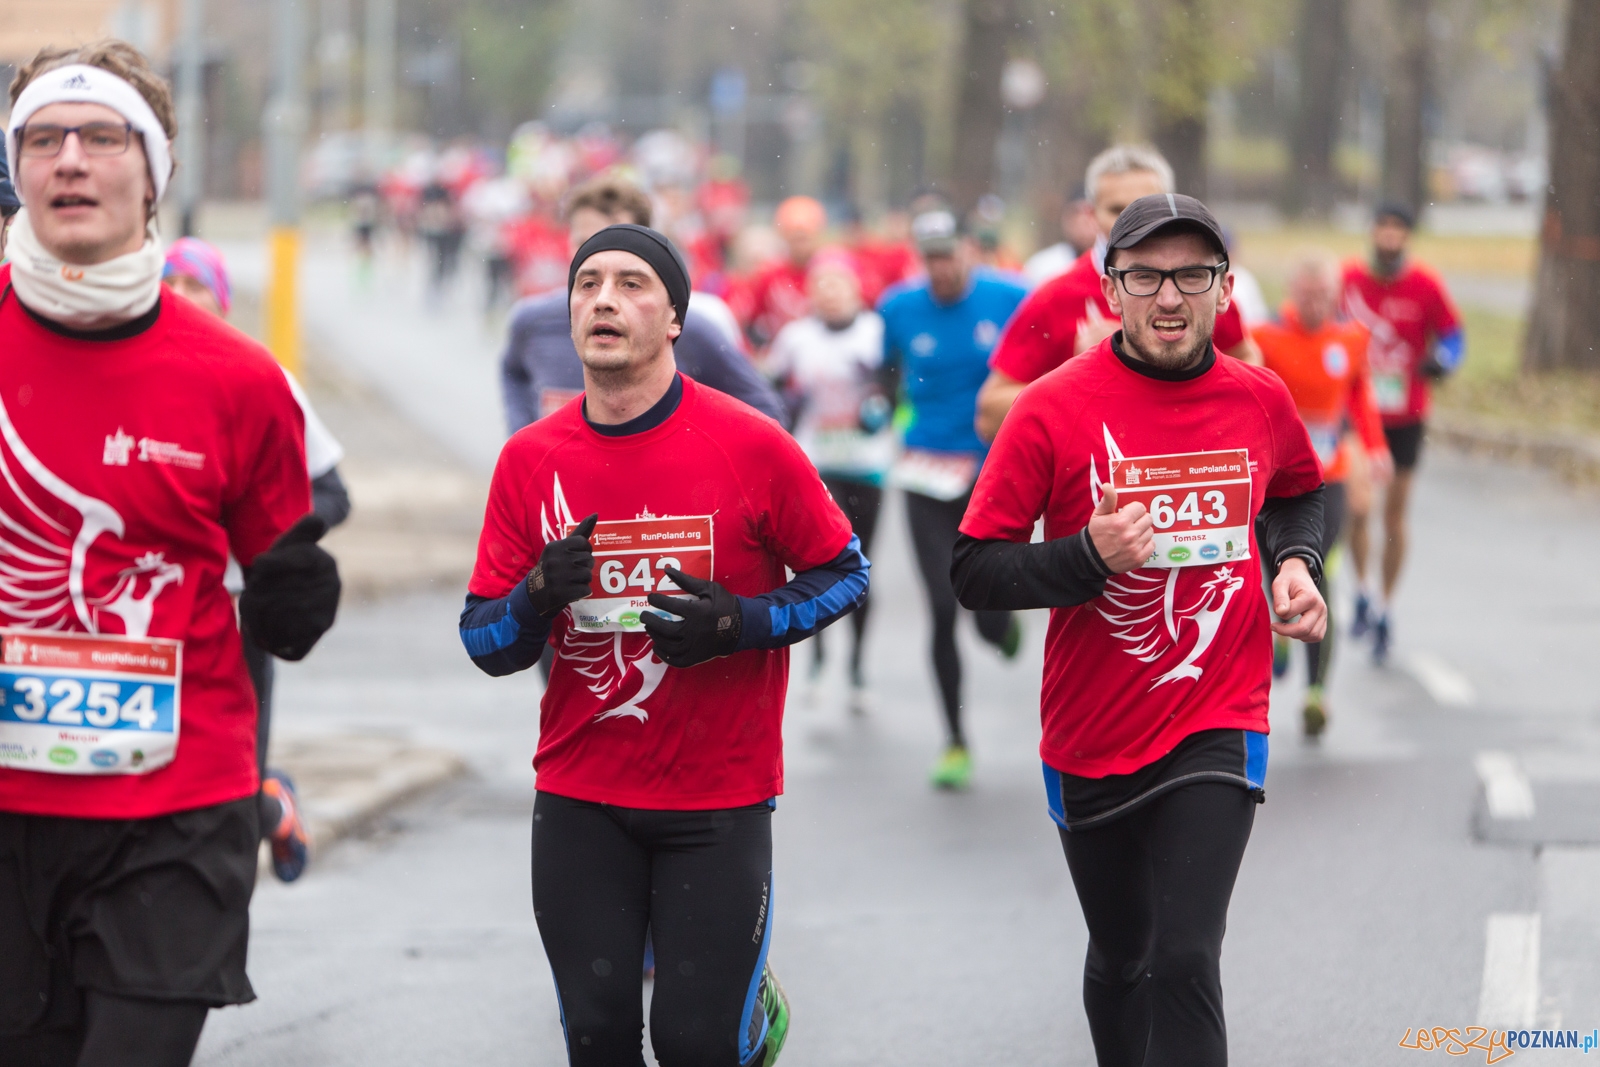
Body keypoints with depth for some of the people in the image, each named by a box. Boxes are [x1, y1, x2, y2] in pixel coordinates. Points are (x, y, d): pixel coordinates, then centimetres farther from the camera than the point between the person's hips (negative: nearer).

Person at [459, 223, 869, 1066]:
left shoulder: (751, 447, -8)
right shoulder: (530, 460, 0)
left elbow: (844, 572, 2)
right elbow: (484, 642, 4)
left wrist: (742, 623, -15)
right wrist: (538, 599, -19)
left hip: (718, 802, -2)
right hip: (579, 799, 3)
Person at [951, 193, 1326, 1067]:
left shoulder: (1259, 400, -2)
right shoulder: (1054, 408, -11)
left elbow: (1297, 494, 22)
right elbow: (973, 571, -10)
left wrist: (1295, 563, 1)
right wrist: (1088, 557, -25)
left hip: (1218, 725, 0)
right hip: (1092, 741, 0)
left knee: (1185, 961, -16)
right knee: (1120, 961, 17)